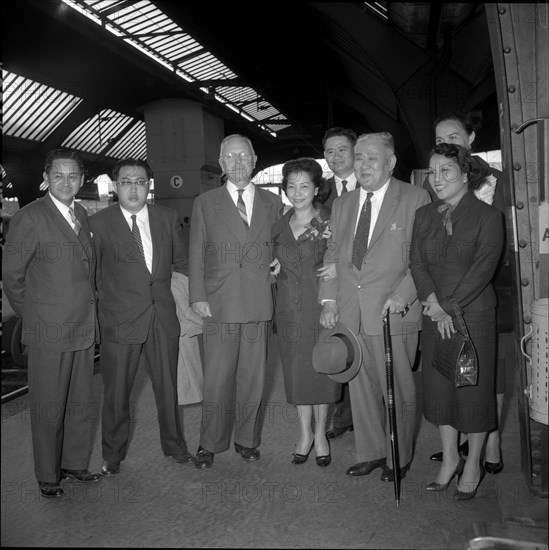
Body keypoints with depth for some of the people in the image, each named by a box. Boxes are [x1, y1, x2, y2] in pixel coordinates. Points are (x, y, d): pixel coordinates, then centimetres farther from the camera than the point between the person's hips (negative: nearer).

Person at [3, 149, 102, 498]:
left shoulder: (82, 215, 10)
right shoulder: (29, 218, -10)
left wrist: (91, 302, 12)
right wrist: (34, 317, 0)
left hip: (85, 328, 6)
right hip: (49, 332, -6)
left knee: (81, 403, 15)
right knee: (49, 407, 6)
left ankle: (75, 463, 33)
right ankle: (48, 475, 24)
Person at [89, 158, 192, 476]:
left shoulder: (168, 218, 4)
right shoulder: (99, 223, -5)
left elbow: (182, 262, 12)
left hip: (163, 318, 3)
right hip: (120, 320, -2)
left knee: (168, 387, 16)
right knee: (116, 393, 10)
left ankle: (174, 445, 37)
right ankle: (114, 455, 32)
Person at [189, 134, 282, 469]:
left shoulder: (272, 203, 10)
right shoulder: (205, 203, 6)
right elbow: (196, 254, 4)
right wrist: (198, 296, -3)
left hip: (259, 304, 2)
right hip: (219, 304, -1)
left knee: (253, 378, 9)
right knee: (217, 379, 3)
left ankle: (247, 439, 26)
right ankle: (210, 444, 20)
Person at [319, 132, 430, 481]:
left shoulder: (416, 199, -2)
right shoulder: (342, 205, 15)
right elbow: (333, 255, 16)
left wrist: (402, 295, -18)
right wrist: (329, 300, 5)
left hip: (394, 312, -4)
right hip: (349, 312, 5)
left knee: (397, 388, 5)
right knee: (360, 386, 12)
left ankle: (399, 458, 24)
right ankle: (371, 452, 29)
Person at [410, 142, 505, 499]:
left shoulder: (488, 216, -5)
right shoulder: (425, 216, 10)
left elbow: (483, 268, -13)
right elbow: (417, 263, 3)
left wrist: (450, 307, -17)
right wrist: (433, 304, -11)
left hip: (475, 314, -4)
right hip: (436, 316, 5)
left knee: (474, 387, 4)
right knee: (439, 386, 10)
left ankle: (474, 464, 23)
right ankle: (450, 458, 28)